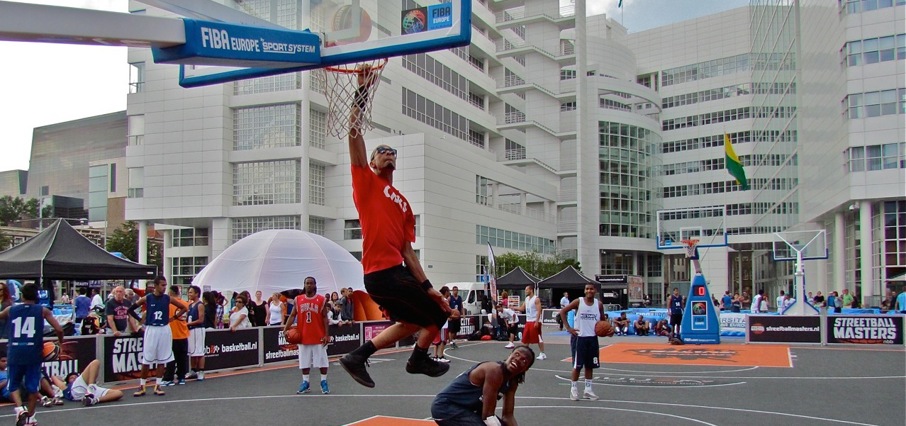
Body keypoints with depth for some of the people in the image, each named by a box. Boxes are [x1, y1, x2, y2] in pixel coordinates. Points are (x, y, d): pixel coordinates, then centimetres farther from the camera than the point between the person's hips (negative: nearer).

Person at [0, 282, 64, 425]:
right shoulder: (42, 310, 2)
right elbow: (59, 329, -4)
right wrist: (60, 341, 15)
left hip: (14, 353, 1)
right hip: (34, 353, -1)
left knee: (13, 385, 15)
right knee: (32, 386, 12)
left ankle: (19, 408, -8)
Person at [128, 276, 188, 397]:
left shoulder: (168, 299, 0)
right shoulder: (147, 298, -5)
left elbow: (184, 307, 10)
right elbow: (131, 308, 3)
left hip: (164, 330, 2)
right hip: (151, 330, -2)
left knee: (162, 360, 5)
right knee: (146, 360, 0)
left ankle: (158, 386, 14)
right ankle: (142, 387, 9)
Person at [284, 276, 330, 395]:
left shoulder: (322, 300, -2)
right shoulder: (298, 300, 4)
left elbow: (325, 318, -1)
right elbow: (292, 315, 6)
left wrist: (326, 335, -7)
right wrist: (285, 329, -7)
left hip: (319, 337, -2)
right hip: (303, 336, 2)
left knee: (322, 360, 2)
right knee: (304, 361, 8)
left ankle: (324, 382, 12)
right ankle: (305, 383, 18)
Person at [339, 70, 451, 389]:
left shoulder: (403, 204, 21)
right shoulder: (366, 182, 2)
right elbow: (354, 133, -10)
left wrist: (426, 286, 11)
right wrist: (362, 91, -13)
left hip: (395, 271, 9)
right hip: (383, 272, -9)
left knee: (413, 322, 23)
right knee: (437, 314, -1)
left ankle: (358, 356, 23)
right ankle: (419, 359, 23)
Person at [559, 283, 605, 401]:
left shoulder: (599, 304, 1)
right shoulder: (578, 302, -9)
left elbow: (603, 320, 14)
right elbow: (562, 311, -5)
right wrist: (568, 327, -11)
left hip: (592, 338, 4)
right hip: (579, 337, -4)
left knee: (590, 365, 10)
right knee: (577, 365, 0)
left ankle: (588, 390, 20)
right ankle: (574, 389, 11)